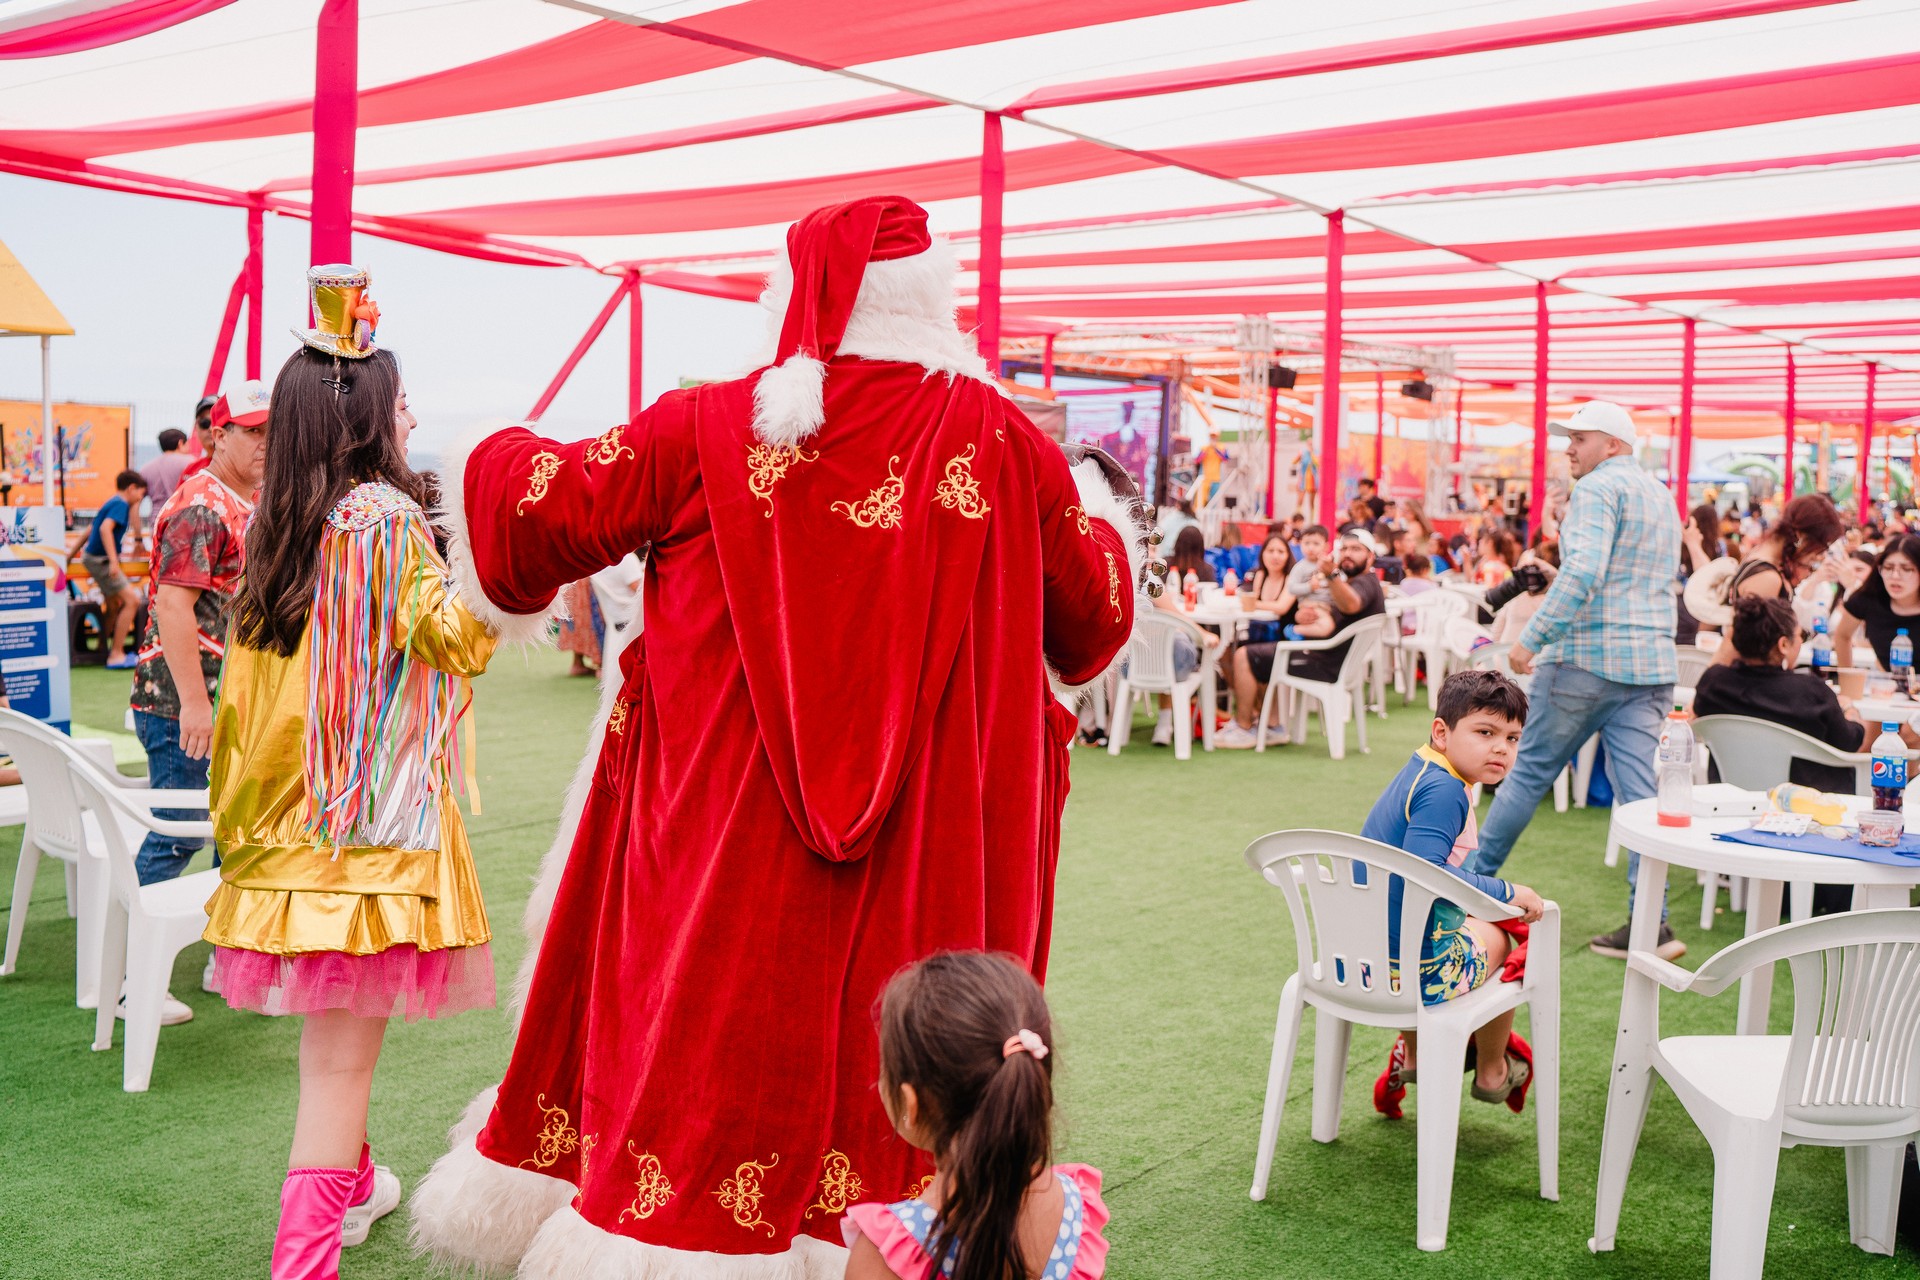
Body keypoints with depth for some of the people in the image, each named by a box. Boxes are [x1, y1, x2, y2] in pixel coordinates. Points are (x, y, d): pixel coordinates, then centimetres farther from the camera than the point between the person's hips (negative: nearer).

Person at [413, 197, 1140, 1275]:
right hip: (929, 855, 1)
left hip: (726, 856, 0)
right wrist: (1103, 518, 27)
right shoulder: (1001, 438, -4)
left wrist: (499, 461, 25)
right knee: (887, 1063, 10)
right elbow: (1097, 623, 6)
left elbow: (541, 507, 2)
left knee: (715, 1065, 11)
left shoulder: (709, 430, -5)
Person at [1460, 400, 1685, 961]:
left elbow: (1583, 573, -22)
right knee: (1638, 791, 2)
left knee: (1530, 771, 6)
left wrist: (1533, 637, -21)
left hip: (1590, 657, -7)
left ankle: (1472, 878, 19)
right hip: (1653, 663, 7)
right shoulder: (1662, 495, 20)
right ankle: (1651, 921, -2)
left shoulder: (1598, 489, -9)